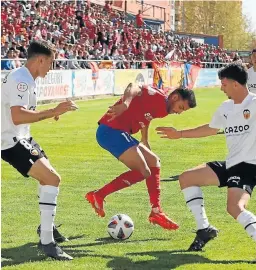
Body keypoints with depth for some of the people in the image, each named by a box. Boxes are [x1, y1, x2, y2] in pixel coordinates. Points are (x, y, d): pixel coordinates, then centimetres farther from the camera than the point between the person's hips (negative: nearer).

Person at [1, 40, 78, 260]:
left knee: (47, 177, 25)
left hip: (20, 138, 11)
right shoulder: (21, 80, -21)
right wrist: (52, 112, -33)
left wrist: (49, 113, 22)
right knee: (52, 179, -19)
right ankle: (46, 241, -18)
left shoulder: (24, 78, 11)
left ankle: (46, 226, 41)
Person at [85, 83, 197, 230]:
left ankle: (156, 213, 16)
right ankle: (98, 195, -9)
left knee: (154, 162, 14)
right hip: (111, 131, -11)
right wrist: (124, 104, -48)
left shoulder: (161, 108, 20)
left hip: (120, 133, 11)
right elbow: (134, 88, -27)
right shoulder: (157, 96, -10)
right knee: (143, 172, -14)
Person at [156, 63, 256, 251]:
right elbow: (211, 129, 30)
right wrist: (179, 134, 34)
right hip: (230, 164, 9)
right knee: (186, 178, 11)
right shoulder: (225, 108, 12)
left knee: (235, 208, -31)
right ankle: (204, 228, 14)